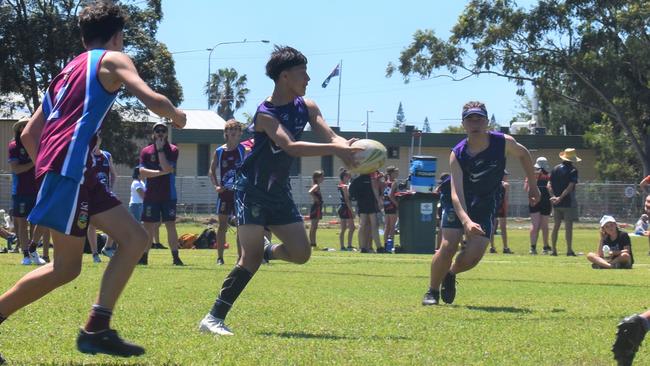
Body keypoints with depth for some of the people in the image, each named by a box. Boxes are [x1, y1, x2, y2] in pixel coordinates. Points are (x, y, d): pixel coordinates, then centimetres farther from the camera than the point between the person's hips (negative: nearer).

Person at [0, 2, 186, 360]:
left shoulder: (68, 70, 26)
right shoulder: (112, 59, 4)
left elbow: (29, 133, 24)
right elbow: (151, 99, -11)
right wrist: (175, 114, 9)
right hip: (70, 164, -9)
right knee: (66, 266, -8)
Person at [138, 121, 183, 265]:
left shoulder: (172, 150, 1)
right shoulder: (146, 151, 5)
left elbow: (167, 168, -15)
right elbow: (142, 172, -7)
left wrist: (160, 149, -13)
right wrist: (161, 172, -16)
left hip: (168, 195, -2)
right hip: (151, 195, 2)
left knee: (171, 225, -3)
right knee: (148, 226, 3)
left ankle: (175, 257, -1)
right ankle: (144, 257, 8)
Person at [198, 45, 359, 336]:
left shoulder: (306, 107, 2)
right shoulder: (266, 114, -20)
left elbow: (330, 136, -8)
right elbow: (291, 146, -35)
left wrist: (348, 149, -32)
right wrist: (334, 149, -44)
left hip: (279, 192, 7)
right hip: (252, 192, -7)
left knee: (301, 253, 0)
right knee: (252, 259, -17)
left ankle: (268, 251, 32)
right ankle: (213, 317, -12)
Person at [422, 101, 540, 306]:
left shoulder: (504, 143, -15)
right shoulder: (457, 155, -20)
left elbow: (524, 154, 9)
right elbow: (456, 194, -29)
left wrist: (532, 186, 13)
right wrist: (466, 221, -46)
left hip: (486, 206, 1)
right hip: (459, 205, -1)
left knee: (473, 255, -13)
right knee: (448, 247, -18)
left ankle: (451, 274, 20)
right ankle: (432, 291, 5)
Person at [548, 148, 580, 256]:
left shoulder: (555, 169, 9)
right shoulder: (573, 170, -8)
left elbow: (549, 185, 2)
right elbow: (570, 187, -16)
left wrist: (553, 196, -7)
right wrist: (560, 198, -16)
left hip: (556, 202, 5)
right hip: (568, 202, -5)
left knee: (556, 225, 10)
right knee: (568, 226, -3)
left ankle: (553, 249, 10)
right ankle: (569, 250, -4)